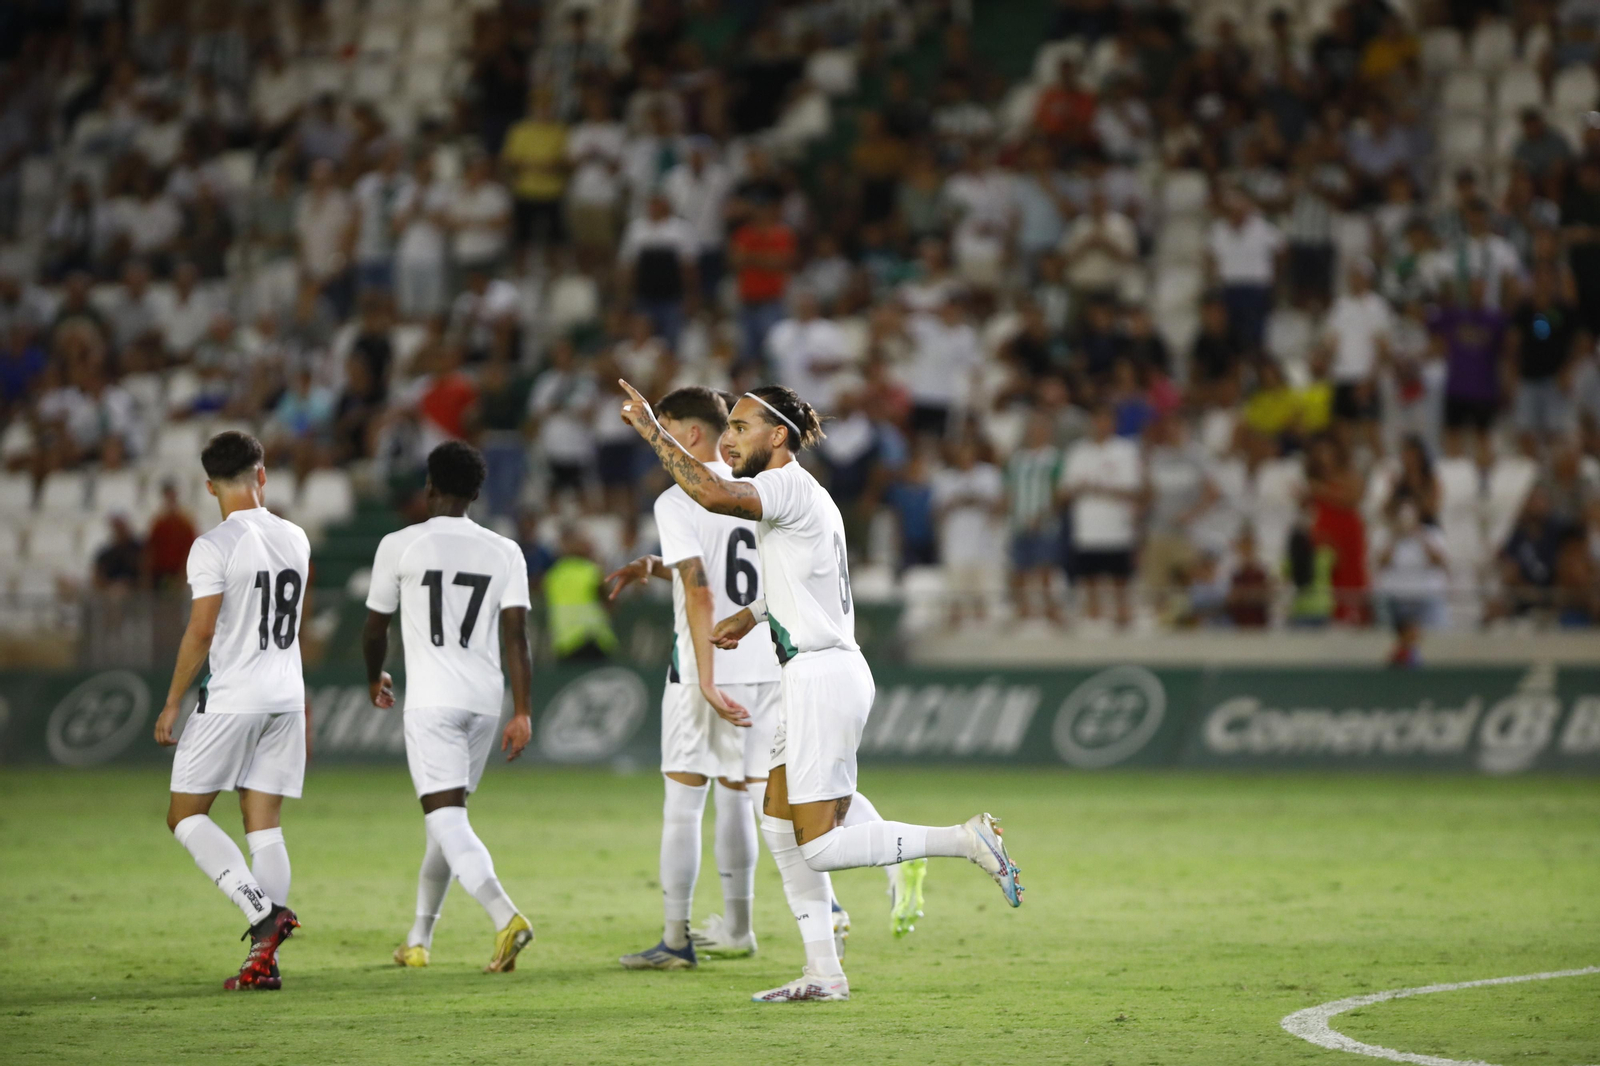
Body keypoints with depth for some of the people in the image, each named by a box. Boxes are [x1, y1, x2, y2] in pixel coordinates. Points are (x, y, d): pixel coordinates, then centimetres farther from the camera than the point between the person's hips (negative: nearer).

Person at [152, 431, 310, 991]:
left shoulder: (214, 547, -13)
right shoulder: (296, 539, 7)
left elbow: (200, 632, -15)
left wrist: (172, 703, -5)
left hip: (229, 698, -6)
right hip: (286, 696, 6)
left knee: (186, 816, 4)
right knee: (264, 826, 6)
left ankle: (262, 909, -15)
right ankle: (264, 956, 0)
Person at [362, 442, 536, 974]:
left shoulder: (400, 546, -1)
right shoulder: (505, 552, 6)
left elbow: (375, 628, 8)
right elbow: (516, 635, -2)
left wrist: (375, 678, 28)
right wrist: (522, 713, -2)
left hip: (431, 701, -5)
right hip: (485, 701, 5)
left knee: (446, 820, -11)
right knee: (446, 818, 18)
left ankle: (505, 916, -33)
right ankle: (418, 940, 26)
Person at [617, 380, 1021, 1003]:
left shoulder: (789, 487, -13)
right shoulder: (806, 495, 17)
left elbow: (713, 494, -32)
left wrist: (651, 431, -26)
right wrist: (750, 616, 40)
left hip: (822, 678, -10)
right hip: (820, 676, 10)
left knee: (818, 847, -9)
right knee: (779, 821, 13)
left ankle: (966, 840, -10)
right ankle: (823, 974, 13)